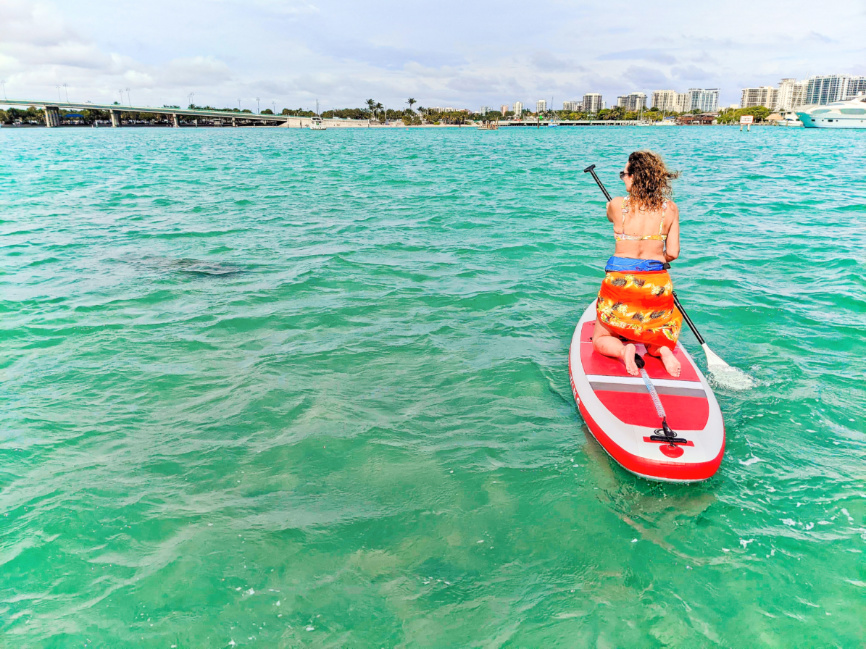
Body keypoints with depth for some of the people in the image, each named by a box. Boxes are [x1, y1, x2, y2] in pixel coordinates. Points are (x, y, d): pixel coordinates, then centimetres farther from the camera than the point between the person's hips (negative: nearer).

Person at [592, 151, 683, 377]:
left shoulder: (616, 205, -9)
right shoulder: (670, 208, -3)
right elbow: (672, 253, -1)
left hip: (620, 282, -2)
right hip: (657, 283, 3)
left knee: (601, 340, 16)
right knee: (656, 339, 27)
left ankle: (623, 350, -17)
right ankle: (662, 350, -8)